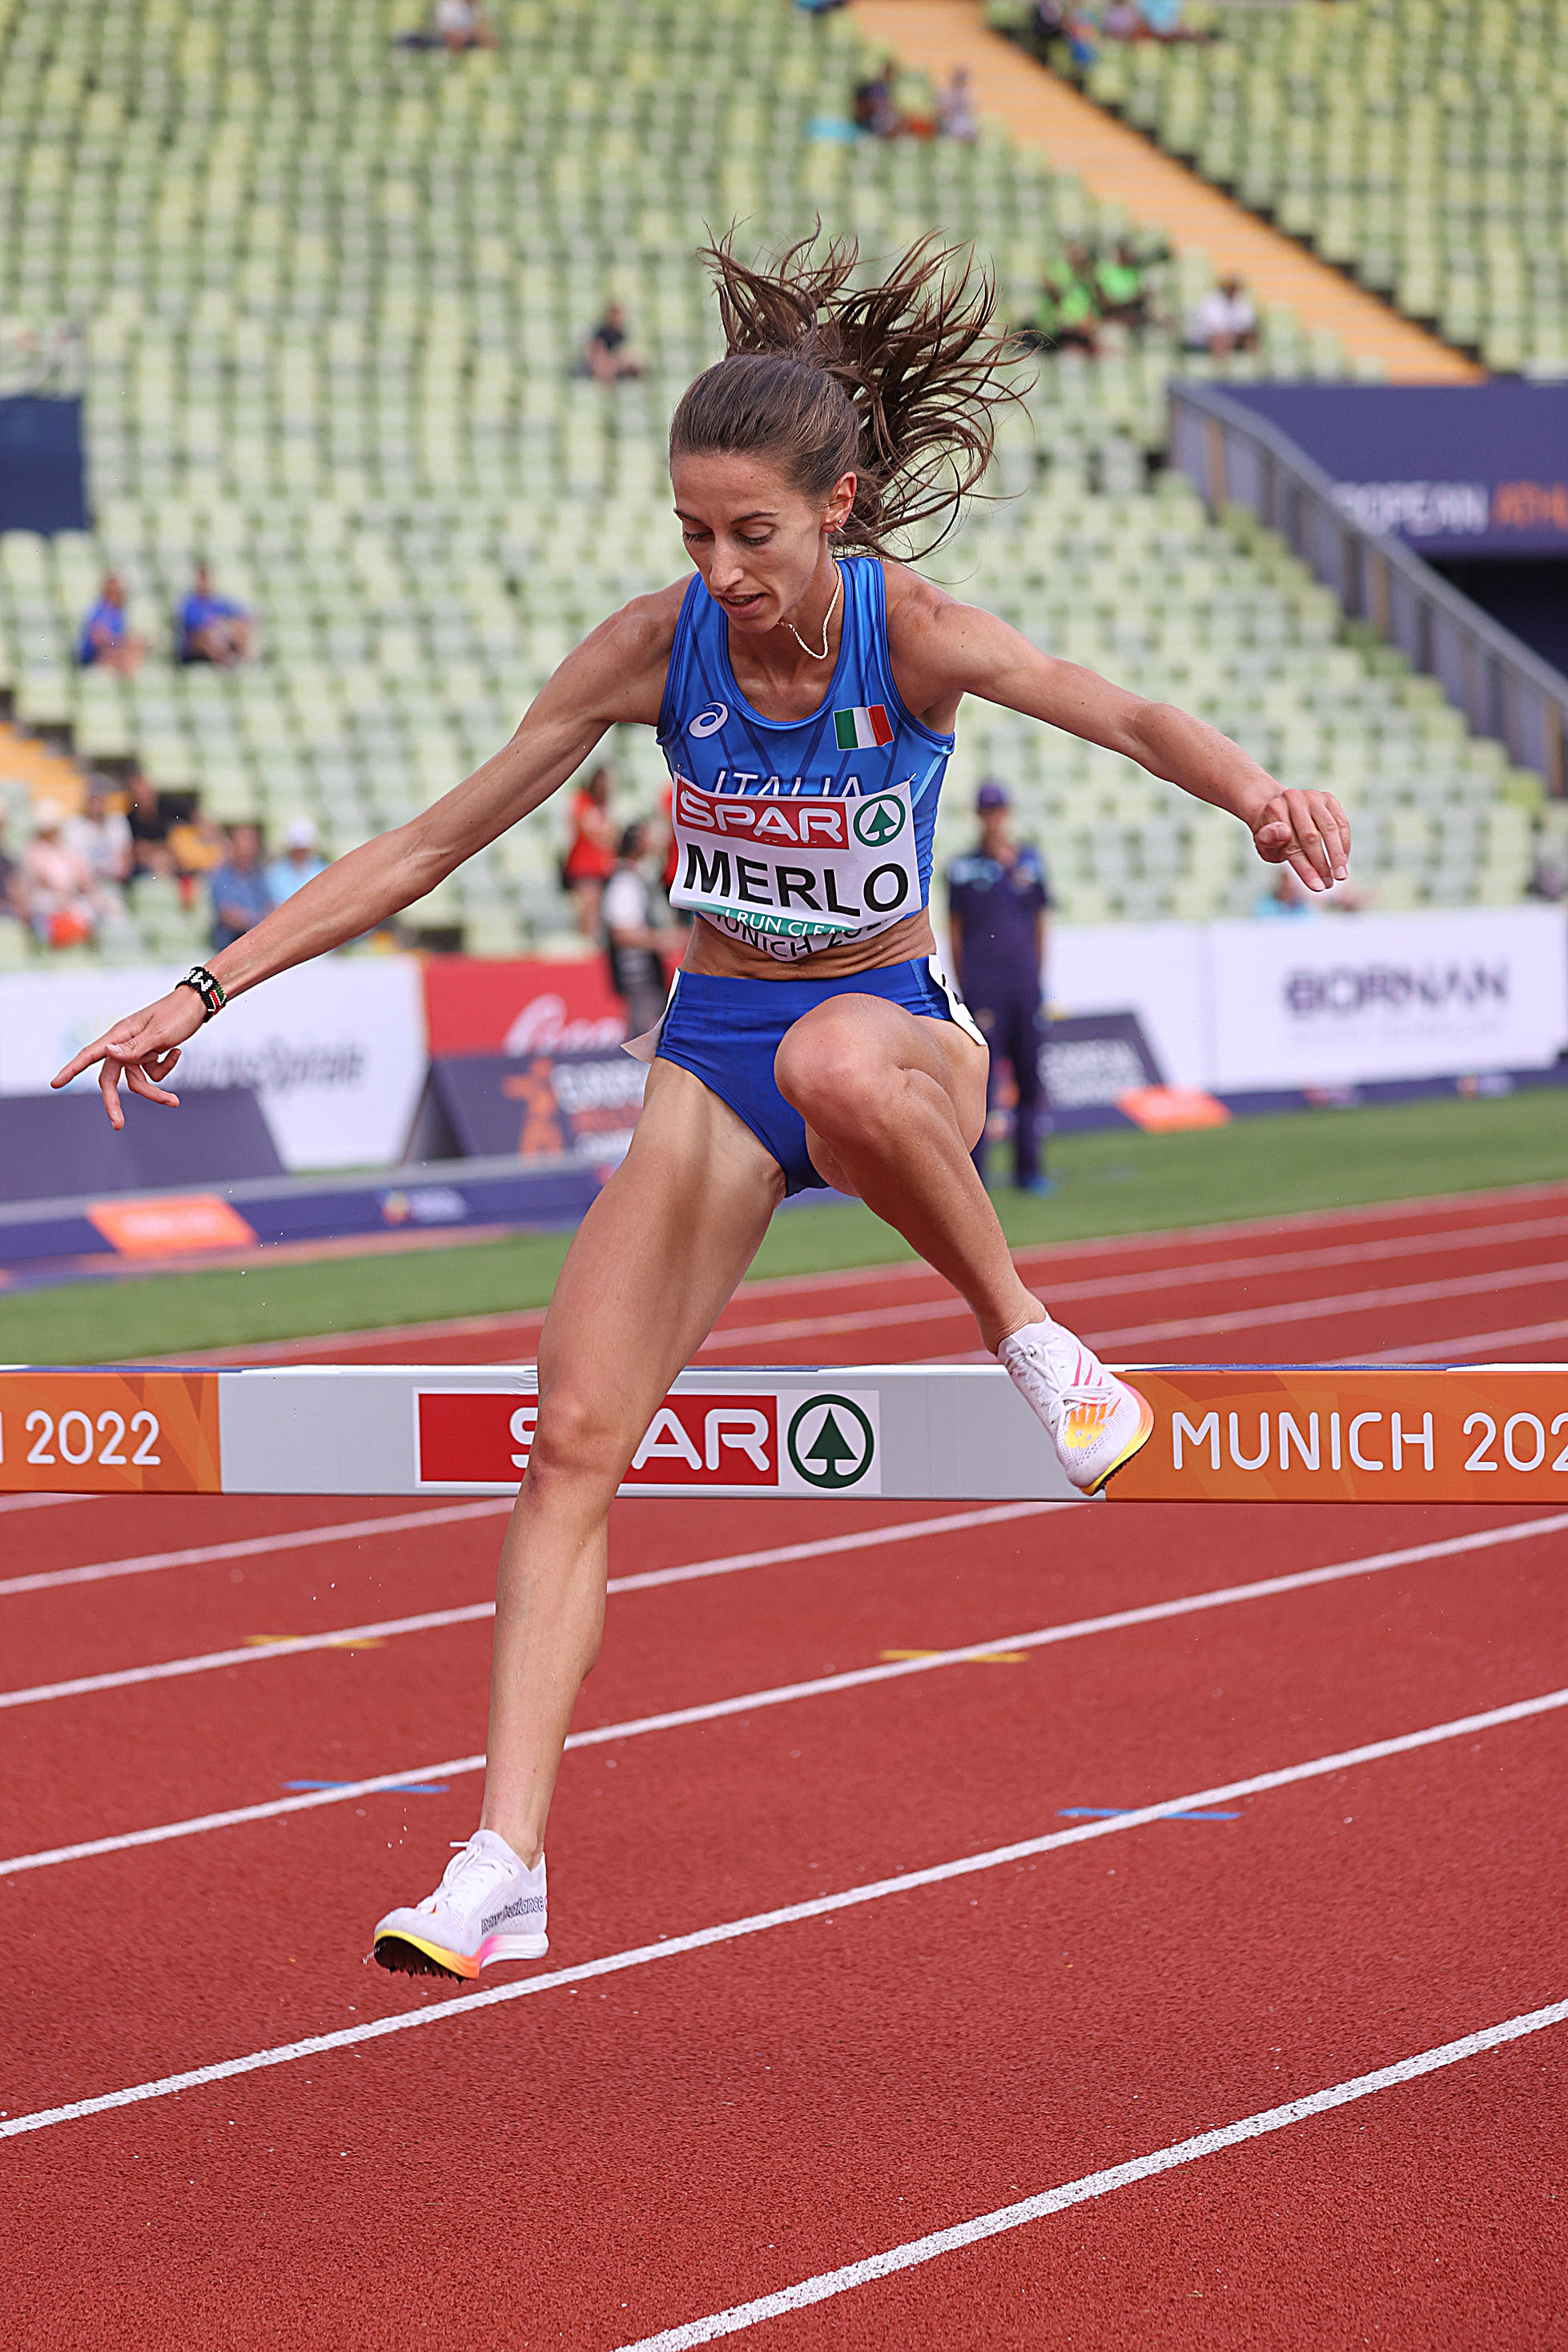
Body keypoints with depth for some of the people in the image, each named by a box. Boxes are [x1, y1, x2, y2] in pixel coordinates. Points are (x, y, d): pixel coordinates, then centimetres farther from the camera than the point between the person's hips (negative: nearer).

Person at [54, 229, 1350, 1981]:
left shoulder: (908, 633, -17)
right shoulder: (659, 645, -10)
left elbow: (1121, 715, -34)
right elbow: (429, 845, -6)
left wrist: (1253, 790, -56)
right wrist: (206, 992, -10)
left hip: (892, 1030, -3)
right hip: (712, 1056, 3)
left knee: (836, 1060, -42)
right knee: (574, 1435, -11)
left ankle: (1029, 1341, -18)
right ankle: (505, 1864, -8)